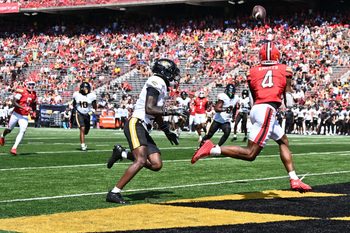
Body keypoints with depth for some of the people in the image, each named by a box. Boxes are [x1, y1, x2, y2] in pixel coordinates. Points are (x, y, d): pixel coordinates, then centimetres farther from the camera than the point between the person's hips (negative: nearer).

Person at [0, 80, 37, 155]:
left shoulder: (34, 94, 3)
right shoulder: (21, 91, -17)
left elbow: (34, 104, 21)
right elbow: (14, 102, -23)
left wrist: (34, 112, 7)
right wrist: (24, 108, -31)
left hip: (24, 116, 4)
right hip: (16, 114, -4)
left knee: (22, 131, -14)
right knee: (9, 129, 13)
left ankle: (14, 148, -13)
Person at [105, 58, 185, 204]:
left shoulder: (161, 87, 21)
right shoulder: (156, 82, -9)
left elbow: (157, 115, 30)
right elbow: (149, 109, -18)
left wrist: (168, 133, 35)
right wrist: (171, 112, -16)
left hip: (143, 129, 9)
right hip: (136, 124, -9)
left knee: (156, 165, 0)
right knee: (141, 161, -23)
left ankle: (122, 154, 14)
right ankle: (114, 193, -20)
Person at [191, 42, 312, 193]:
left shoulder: (252, 72, 18)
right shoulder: (284, 70, 12)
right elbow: (288, 98, 12)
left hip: (256, 108, 6)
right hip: (268, 109, -6)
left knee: (283, 141, 22)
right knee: (250, 154, -9)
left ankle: (294, 180, 19)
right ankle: (212, 149, -20)